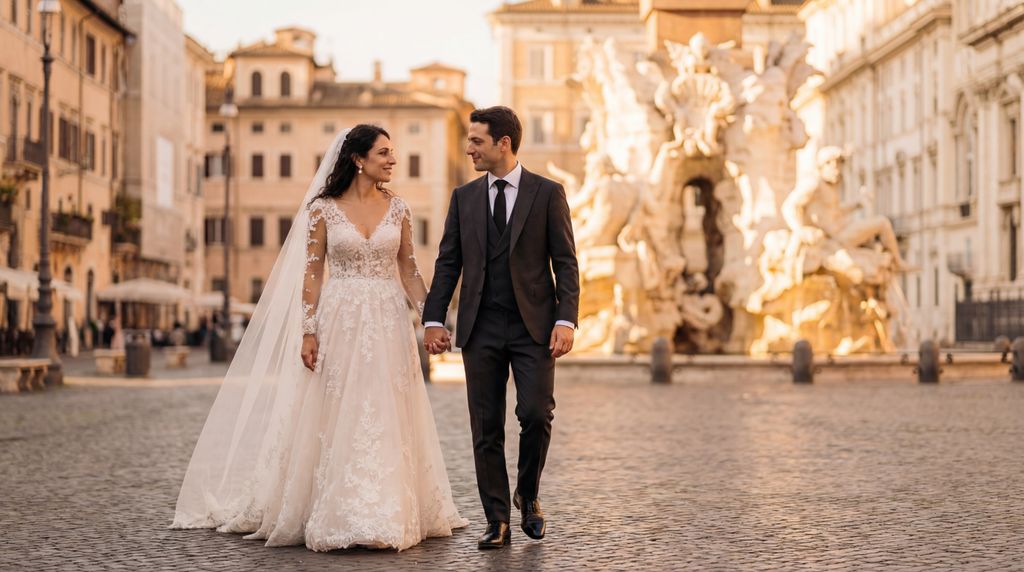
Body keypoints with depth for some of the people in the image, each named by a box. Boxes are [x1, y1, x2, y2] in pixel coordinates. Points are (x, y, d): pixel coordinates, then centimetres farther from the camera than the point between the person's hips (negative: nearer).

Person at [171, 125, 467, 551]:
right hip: (340, 323, -2)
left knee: (385, 421, 3)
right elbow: (312, 273, -1)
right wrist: (309, 331, -8)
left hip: (388, 324, 2)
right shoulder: (323, 209, -1)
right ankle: (335, 516, 10)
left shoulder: (397, 208, 6)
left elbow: (408, 271, 8)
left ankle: (384, 514, 10)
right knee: (337, 420, 1)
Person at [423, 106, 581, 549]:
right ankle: (497, 521, 10)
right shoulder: (464, 197, 10)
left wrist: (566, 320, -11)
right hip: (481, 329, 3)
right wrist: (433, 320, 1)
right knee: (486, 428, 2)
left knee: (536, 414, -12)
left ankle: (528, 495, 15)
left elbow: (566, 262, -1)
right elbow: (448, 263, 10)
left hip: (533, 327, -3)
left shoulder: (547, 193, 2)